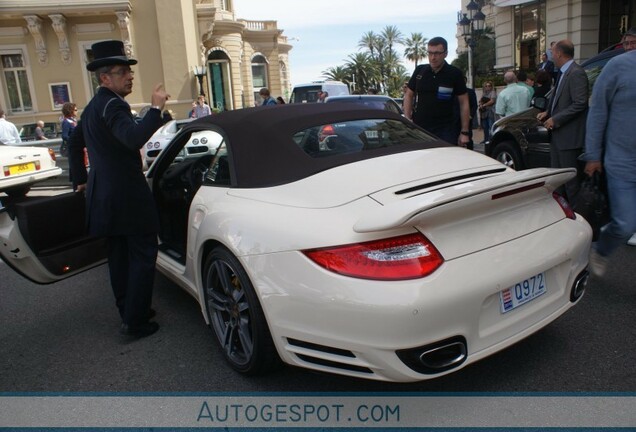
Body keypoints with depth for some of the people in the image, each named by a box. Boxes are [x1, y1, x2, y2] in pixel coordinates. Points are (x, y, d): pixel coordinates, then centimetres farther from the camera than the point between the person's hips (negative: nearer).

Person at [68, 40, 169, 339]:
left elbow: (74, 143, 27)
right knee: (143, 256, -3)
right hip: (127, 195, -10)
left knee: (119, 255, 16)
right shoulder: (112, 105, -16)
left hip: (103, 194, 10)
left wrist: (82, 179, 31)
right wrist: (155, 108, -28)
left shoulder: (93, 107, 17)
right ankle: (136, 322, 0)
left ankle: (128, 311, 28)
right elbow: (134, 138, -35)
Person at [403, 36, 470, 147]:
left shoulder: (455, 74, -2)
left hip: (445, 131, -2)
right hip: (419, 128, 3)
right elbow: (408, 95, 13)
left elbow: (464, 103, -1)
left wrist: (464, 132, -5)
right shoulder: (419, 71, 5)